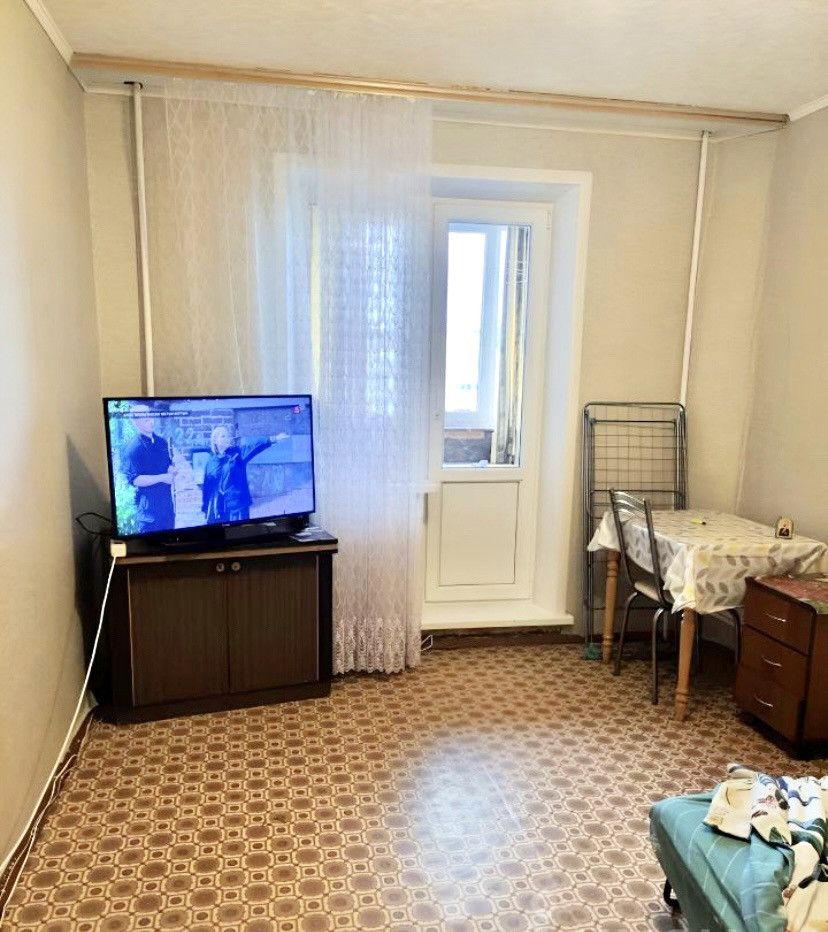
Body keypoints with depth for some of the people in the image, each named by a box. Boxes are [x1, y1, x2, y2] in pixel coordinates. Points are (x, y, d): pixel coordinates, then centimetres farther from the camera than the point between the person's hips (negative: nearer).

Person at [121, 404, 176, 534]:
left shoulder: (161, 442, 9)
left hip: (167, 499, 7)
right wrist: (161, 478, -22)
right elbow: (133, 479, -18)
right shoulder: (133, 449, -12)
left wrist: (173, 470, -3)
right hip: (149, 503, -7)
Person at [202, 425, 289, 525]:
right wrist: (205, 508, 14)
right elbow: (206, 486, 12)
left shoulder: (238, 452, 1)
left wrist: (273, 439, -36)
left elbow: (254, 445, -18)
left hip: (237, 507, -2)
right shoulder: (211, 461, 7)